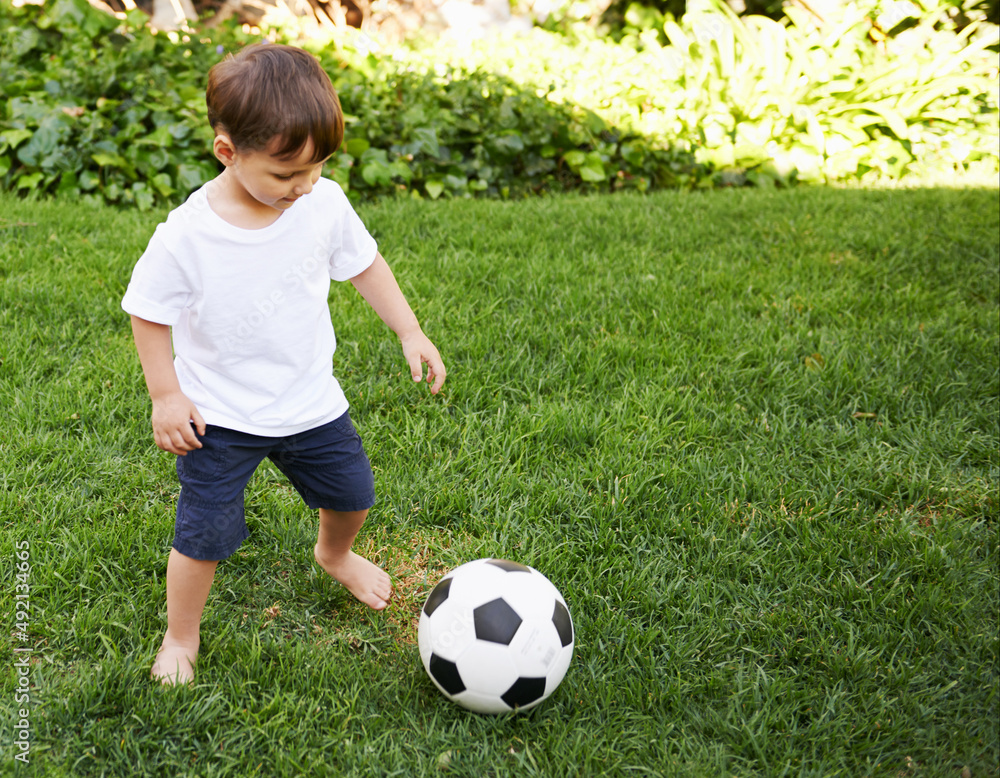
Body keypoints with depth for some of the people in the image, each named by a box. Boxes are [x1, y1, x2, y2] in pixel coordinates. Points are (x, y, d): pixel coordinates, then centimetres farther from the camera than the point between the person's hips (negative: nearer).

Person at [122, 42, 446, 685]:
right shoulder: (186, 236, -24)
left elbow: (364, 264, 3)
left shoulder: (324, 203, -14)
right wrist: (165, 395, -11)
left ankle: (335, 554, 55)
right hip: (219, 416, -4)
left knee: (353, 494, 19)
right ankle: (182, 636, 27)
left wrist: (411, 332, 1)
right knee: (205, 533, -1)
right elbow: (148, 313, -10)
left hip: (310, 402, 4)